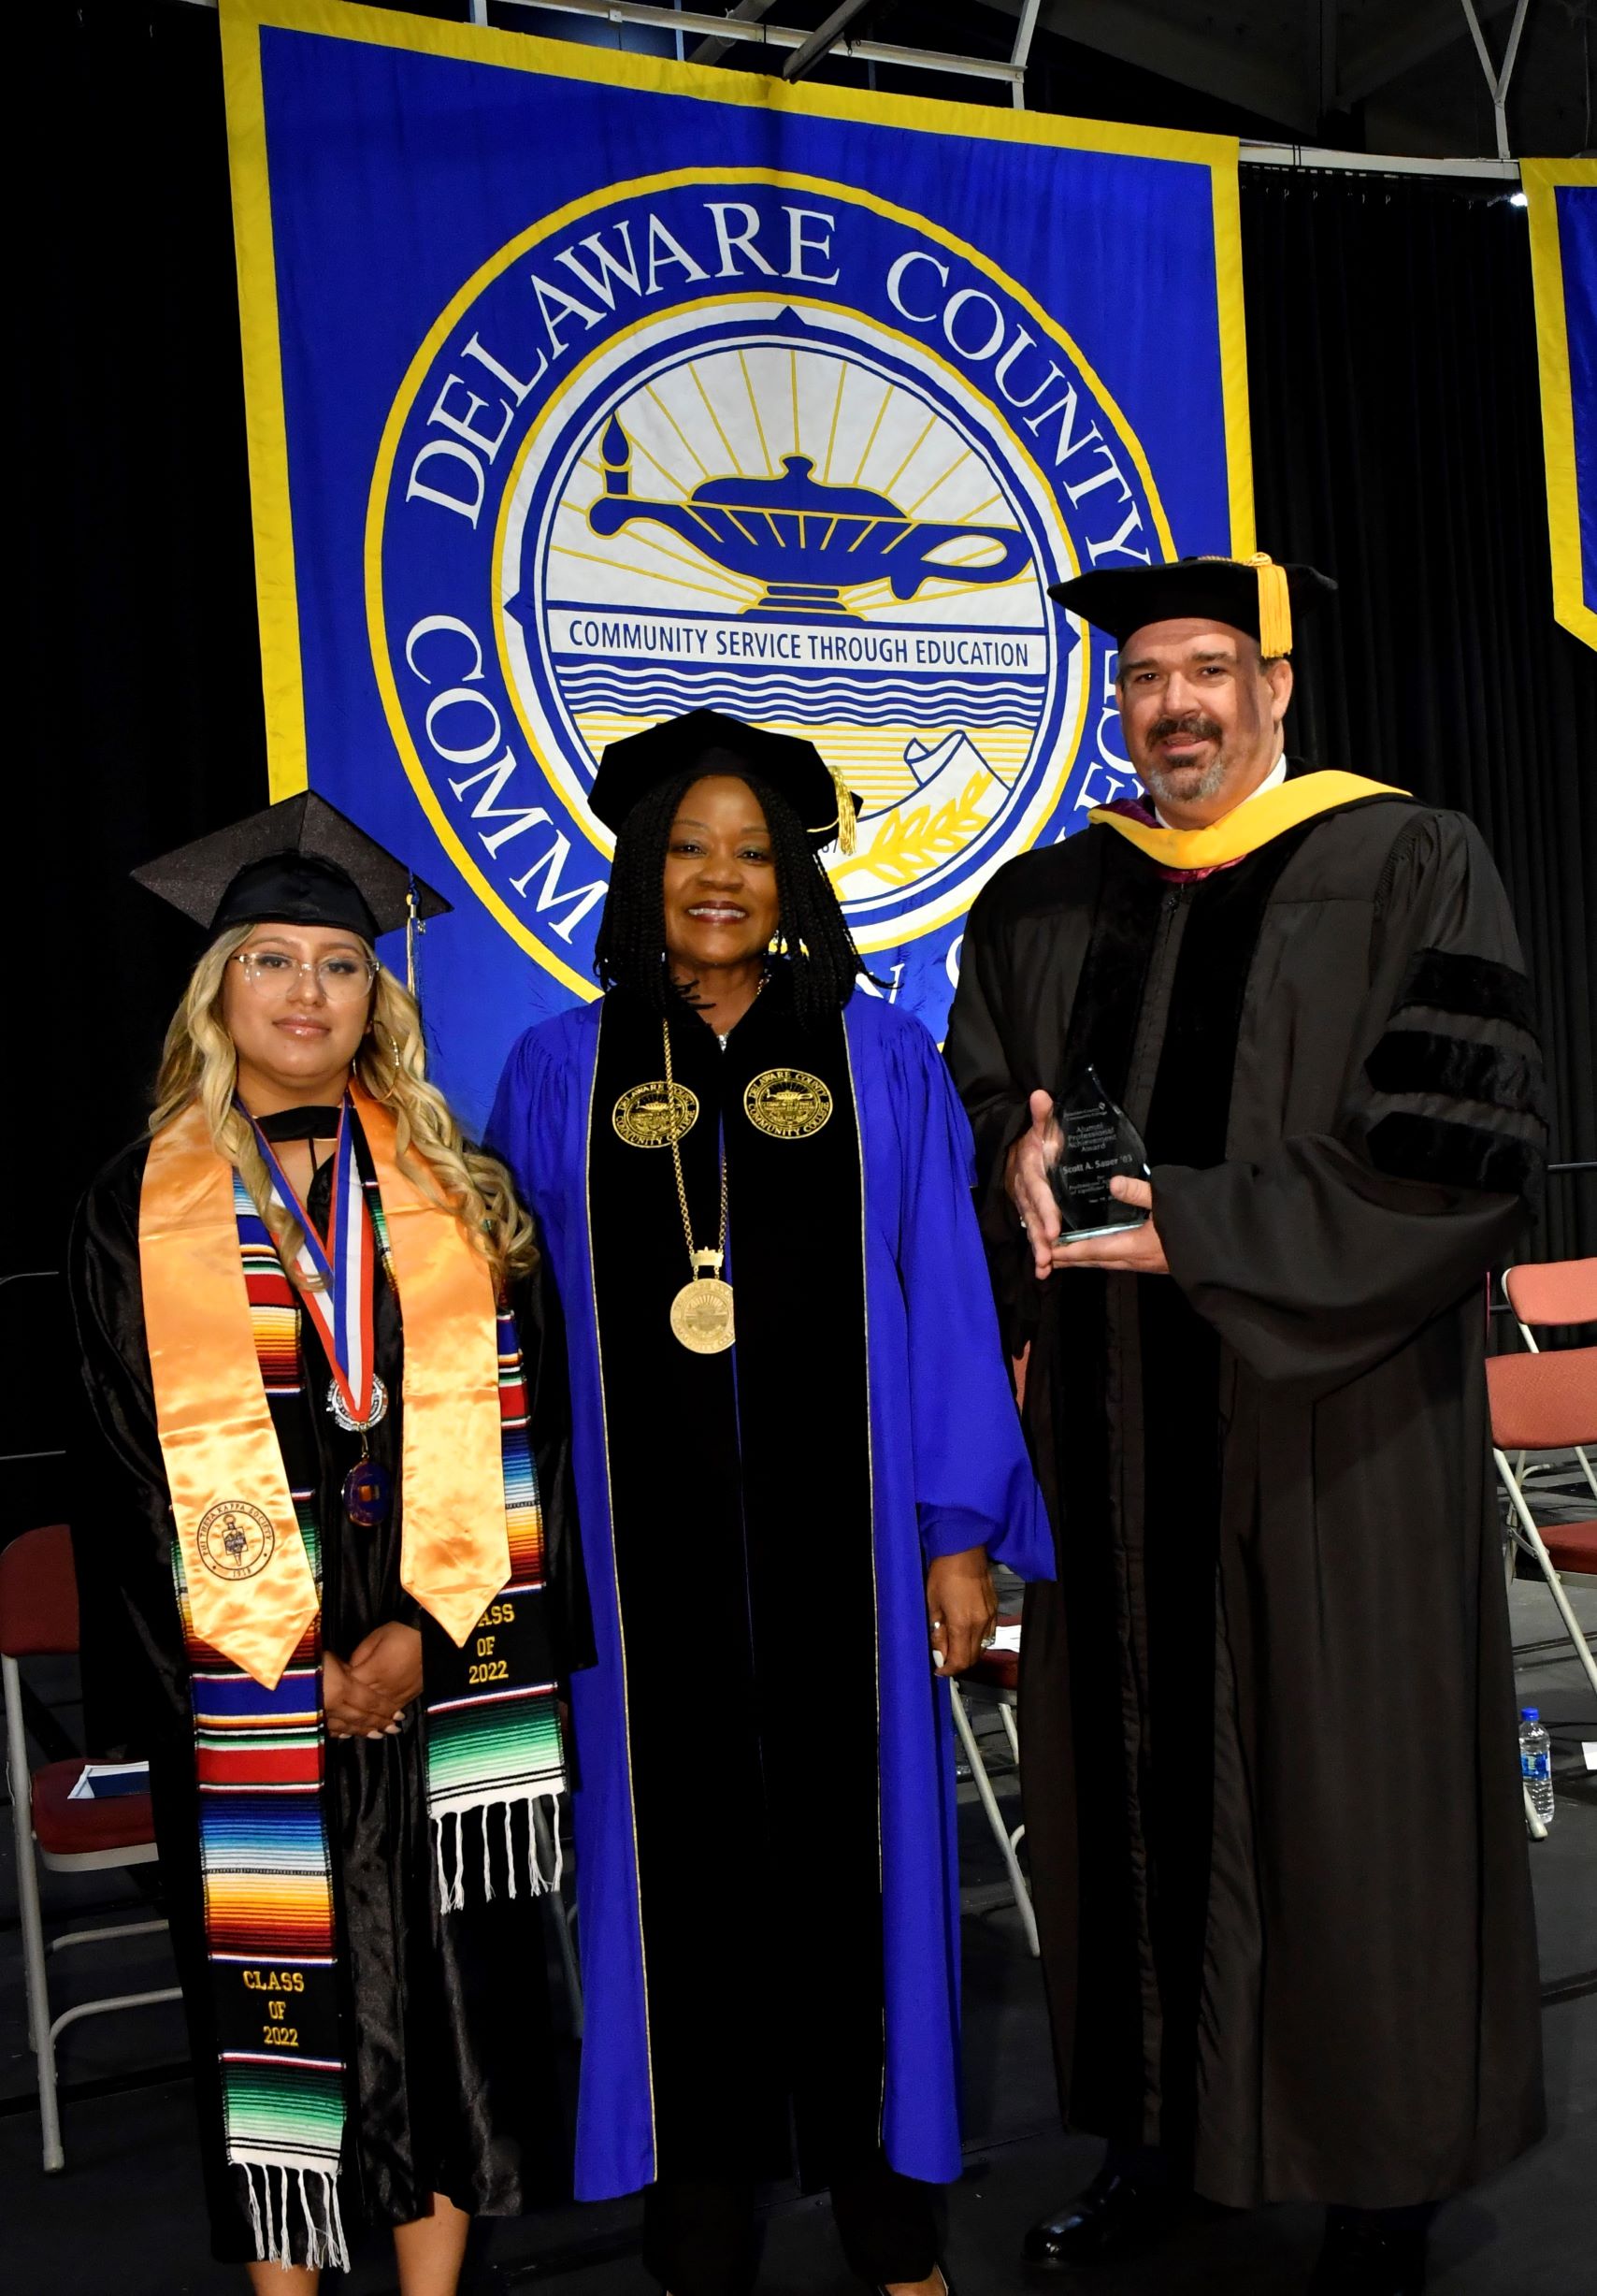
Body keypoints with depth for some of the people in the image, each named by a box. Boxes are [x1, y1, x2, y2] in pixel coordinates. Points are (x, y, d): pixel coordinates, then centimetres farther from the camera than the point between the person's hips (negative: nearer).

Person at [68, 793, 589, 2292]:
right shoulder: (139, 1212, 2)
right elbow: (139, 1465, -2)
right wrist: (296, 1656, -8)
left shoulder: (454, 1193, 7)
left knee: (447, 1980, 7)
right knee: (274, 1991, 6)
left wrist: (425, 1630, -10)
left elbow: (504, 1424, 1)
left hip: (447, 1665, 2)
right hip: (247, 1684, -1)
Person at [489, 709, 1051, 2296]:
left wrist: (961, 1530, -3)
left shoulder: (880, 1060, 3)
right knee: (680, 1838, 8)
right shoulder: (561, 1071, 5)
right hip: (648, 1536, 1)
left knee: (851, 1826, 8)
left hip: (838, 1524, 0)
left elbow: (945, 1304, 1)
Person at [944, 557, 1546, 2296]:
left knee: (1345, 1794, 4)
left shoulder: (1407, 871, -3)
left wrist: (1199, 1230, -17)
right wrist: (1017, 1164, -10)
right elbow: (961, 1108, 14)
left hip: (1323, 1433, -4)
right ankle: (1158, 2136, 28)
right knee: (1130, 1778, 9)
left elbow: (1464, 1150, -11)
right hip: (1111, 1437, 4)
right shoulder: (1041, 903, 11)